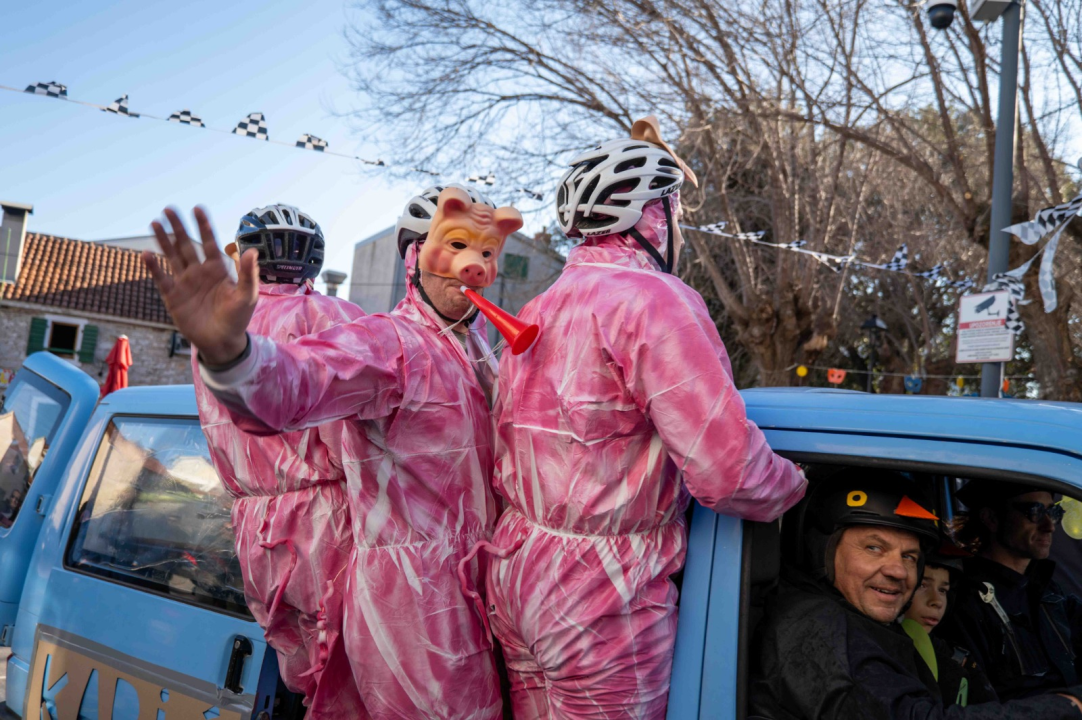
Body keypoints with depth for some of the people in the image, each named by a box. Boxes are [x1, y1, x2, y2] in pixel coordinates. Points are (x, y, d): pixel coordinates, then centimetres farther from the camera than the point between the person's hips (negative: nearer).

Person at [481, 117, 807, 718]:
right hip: (604, 596, -8)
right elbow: (727, 468, -21)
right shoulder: (654, 298, -16)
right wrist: (794, 485, -1)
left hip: (515, 573, 8)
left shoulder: (537, 312, 13)